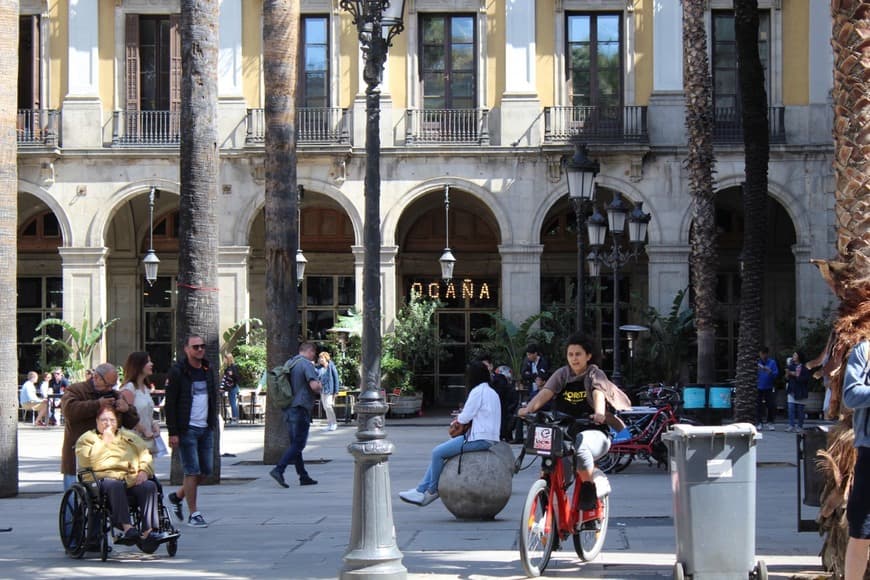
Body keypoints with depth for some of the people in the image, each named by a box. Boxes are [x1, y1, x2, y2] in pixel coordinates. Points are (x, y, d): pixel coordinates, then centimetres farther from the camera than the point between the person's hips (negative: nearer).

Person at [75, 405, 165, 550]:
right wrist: (105, 441, -1)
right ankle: (127, 527, -51)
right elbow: (86, 461, -3)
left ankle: (149, 531, -38)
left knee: (150, 486, -28)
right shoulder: (87, 438, 17)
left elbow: (145, 455, 20)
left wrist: (144, 471, 0)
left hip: (132, 479, 4)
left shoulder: (129, 436, 29)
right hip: (105, 477, -3)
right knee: (115, 485, -39)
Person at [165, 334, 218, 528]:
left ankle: (178, 496, 28)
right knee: (192, 470, -6)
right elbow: (169, 404, -9)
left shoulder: (208, 370, 12)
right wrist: (172, 432, -14)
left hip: (206, 428, 7)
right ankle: (193, 514, 2)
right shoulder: (177, 372, -7)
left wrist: (213, 423, 12)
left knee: (206, 469, 8)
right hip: (187, 429, -7)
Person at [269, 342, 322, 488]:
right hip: (301, 410, -9)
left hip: (288, 410, 9)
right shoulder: (306, 365, -12)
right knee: (298, 444, -6)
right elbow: (314, 385, -24)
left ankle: (304, 476, 16)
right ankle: (278, 470, -18)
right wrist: (320, 386, -2)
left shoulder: (288, 363, 13)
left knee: (295, 444, 11)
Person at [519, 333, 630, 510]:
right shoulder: (562, 374, 12)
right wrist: (528, 408, -25)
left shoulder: (595, 375, 4)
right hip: (564, 431, 4)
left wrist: (599, 413, -40)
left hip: (593, 431, -4)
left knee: (580, 442, -37)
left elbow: (599, 393, -17)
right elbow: (546, 392, -4)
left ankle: (589, 487, -17)